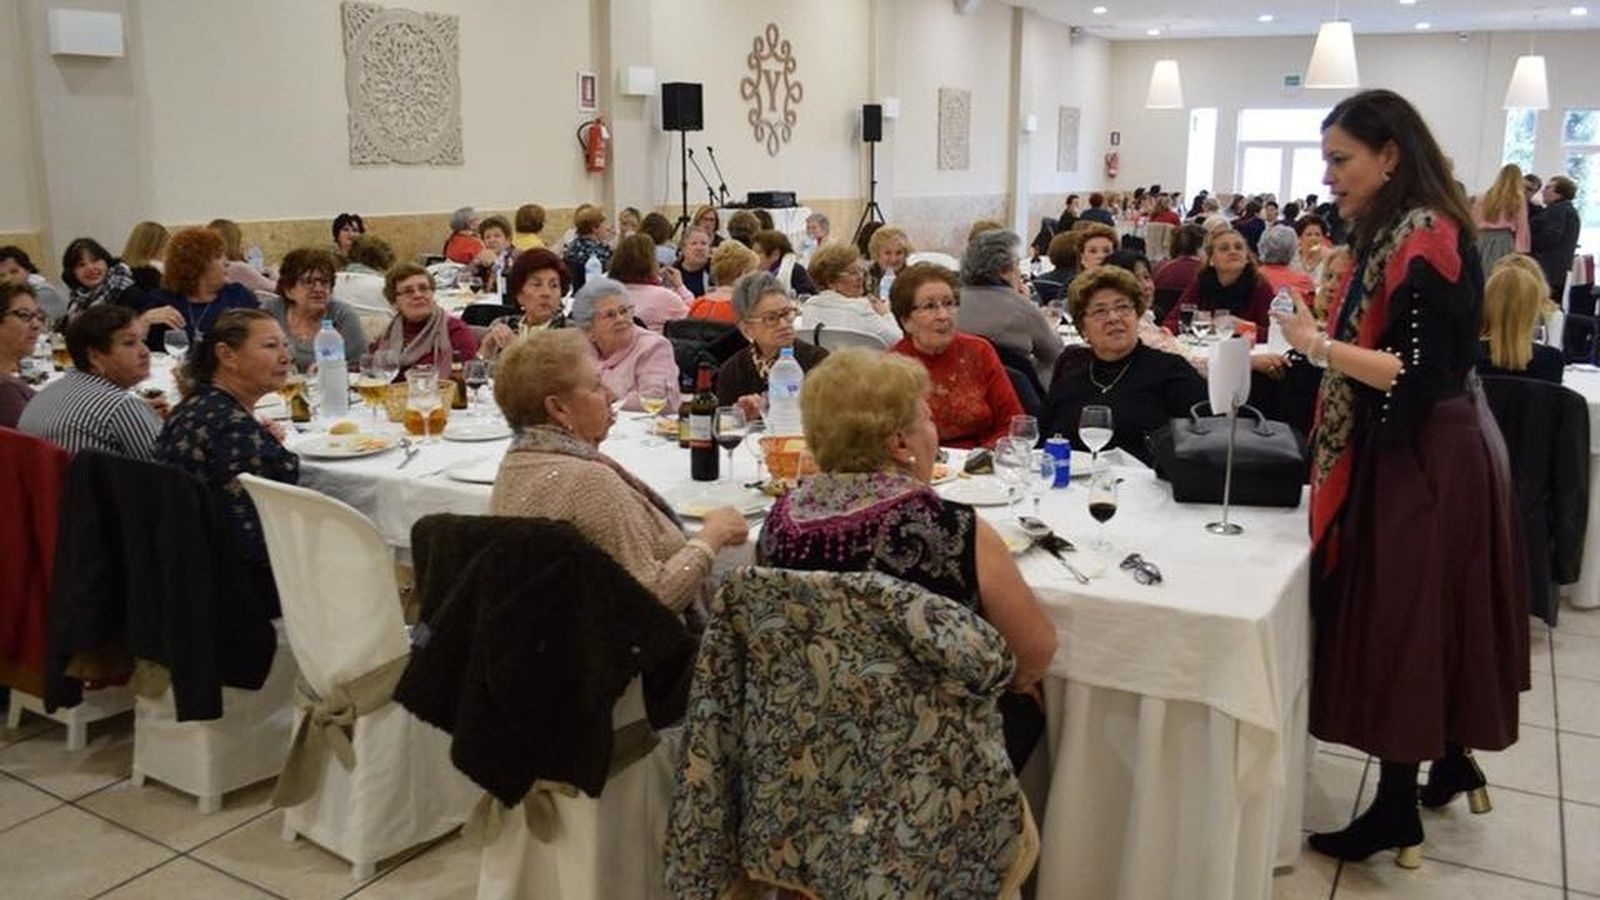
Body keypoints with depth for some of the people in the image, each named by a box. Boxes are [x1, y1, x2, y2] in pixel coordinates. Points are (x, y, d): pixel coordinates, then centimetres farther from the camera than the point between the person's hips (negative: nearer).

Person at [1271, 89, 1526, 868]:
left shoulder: (1428, 239, -19)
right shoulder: (1395, 232, 9)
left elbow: (1418, 375, -24)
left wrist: (1320, 346, -18)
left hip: (1425, 462, -9)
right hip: (1409, 454, 9)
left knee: (1402, 624, 0)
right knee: (1414, 620, 18)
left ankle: (1396, 813, 14)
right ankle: (1452, 764, 35)